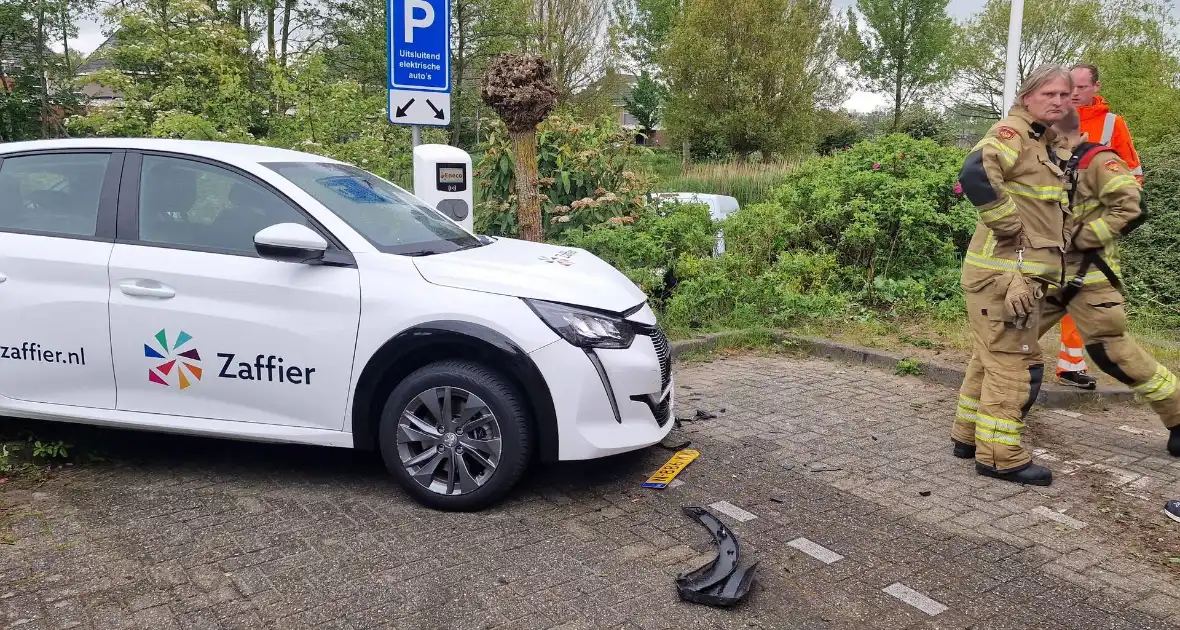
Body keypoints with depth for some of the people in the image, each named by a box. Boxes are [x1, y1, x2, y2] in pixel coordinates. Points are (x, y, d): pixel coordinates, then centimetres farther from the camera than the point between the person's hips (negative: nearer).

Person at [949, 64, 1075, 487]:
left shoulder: (1041, 141, 20)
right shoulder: (1012, 132, -11)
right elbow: (975, 174, -31)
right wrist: (1010, 227, -24)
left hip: (1020, 272, 10)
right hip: (1006, 272, -10)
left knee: (990, 359, 17)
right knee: (1012, 364, -4)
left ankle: (968, 436, 29)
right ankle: (1001, 456, 5)